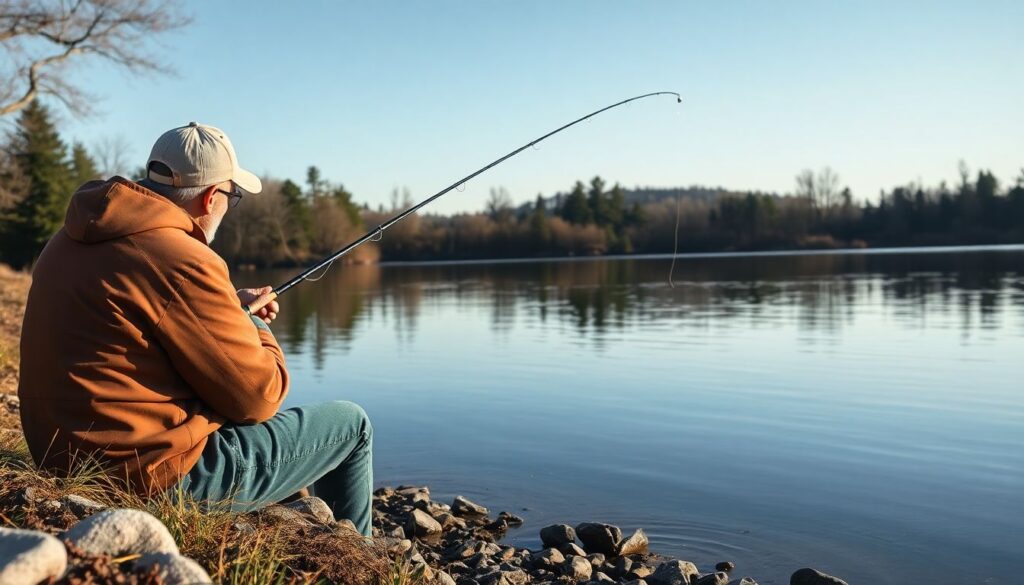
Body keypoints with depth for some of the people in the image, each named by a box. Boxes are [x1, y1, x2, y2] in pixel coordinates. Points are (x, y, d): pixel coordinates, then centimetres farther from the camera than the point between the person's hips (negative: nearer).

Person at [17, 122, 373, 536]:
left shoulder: (71, 240, 6)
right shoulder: (181, 261, -22)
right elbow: (259, 398, -15)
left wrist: (230, 309, 16)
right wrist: (254, 325, 3)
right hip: (160, 477, -9)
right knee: (352, 426, 5)